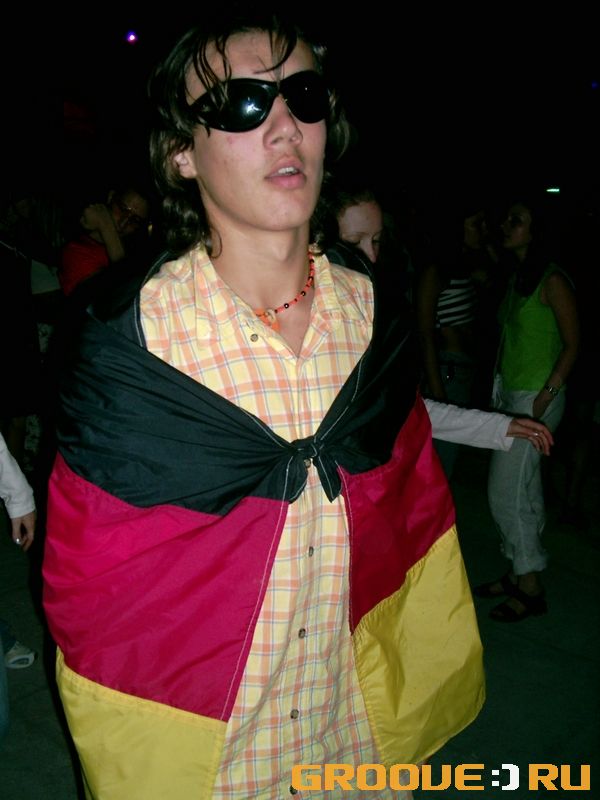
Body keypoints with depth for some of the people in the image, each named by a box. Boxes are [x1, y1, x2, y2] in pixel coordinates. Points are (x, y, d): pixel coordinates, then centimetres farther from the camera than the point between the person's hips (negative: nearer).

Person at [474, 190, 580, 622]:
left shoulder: (552, 281, -13)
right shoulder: (517, 277, 12)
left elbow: (573, 343, -12)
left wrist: (546, 396, -17)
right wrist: (500, 387, 11)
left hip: (537, 397, -8)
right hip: (512, 395, 8)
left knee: (506, 491, -6)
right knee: (524, 491, 14)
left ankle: (531, 588, 8)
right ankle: (520, 574, 25)